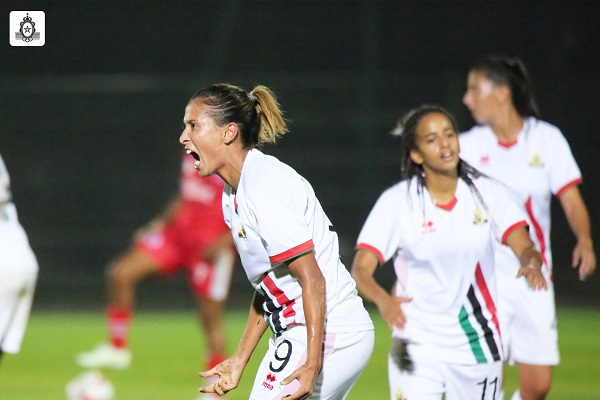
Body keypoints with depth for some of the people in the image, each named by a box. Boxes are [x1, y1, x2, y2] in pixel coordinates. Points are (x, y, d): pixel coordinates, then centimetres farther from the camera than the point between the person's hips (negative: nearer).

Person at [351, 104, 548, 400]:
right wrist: (383, 300, -35)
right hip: (418, 346, -2)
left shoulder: (489, 193, 1)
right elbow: (361, 269, -13)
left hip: (478, 346, 2)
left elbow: (524, 247, -6)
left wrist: (531, 263, -31)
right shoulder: (397, 201, -5)